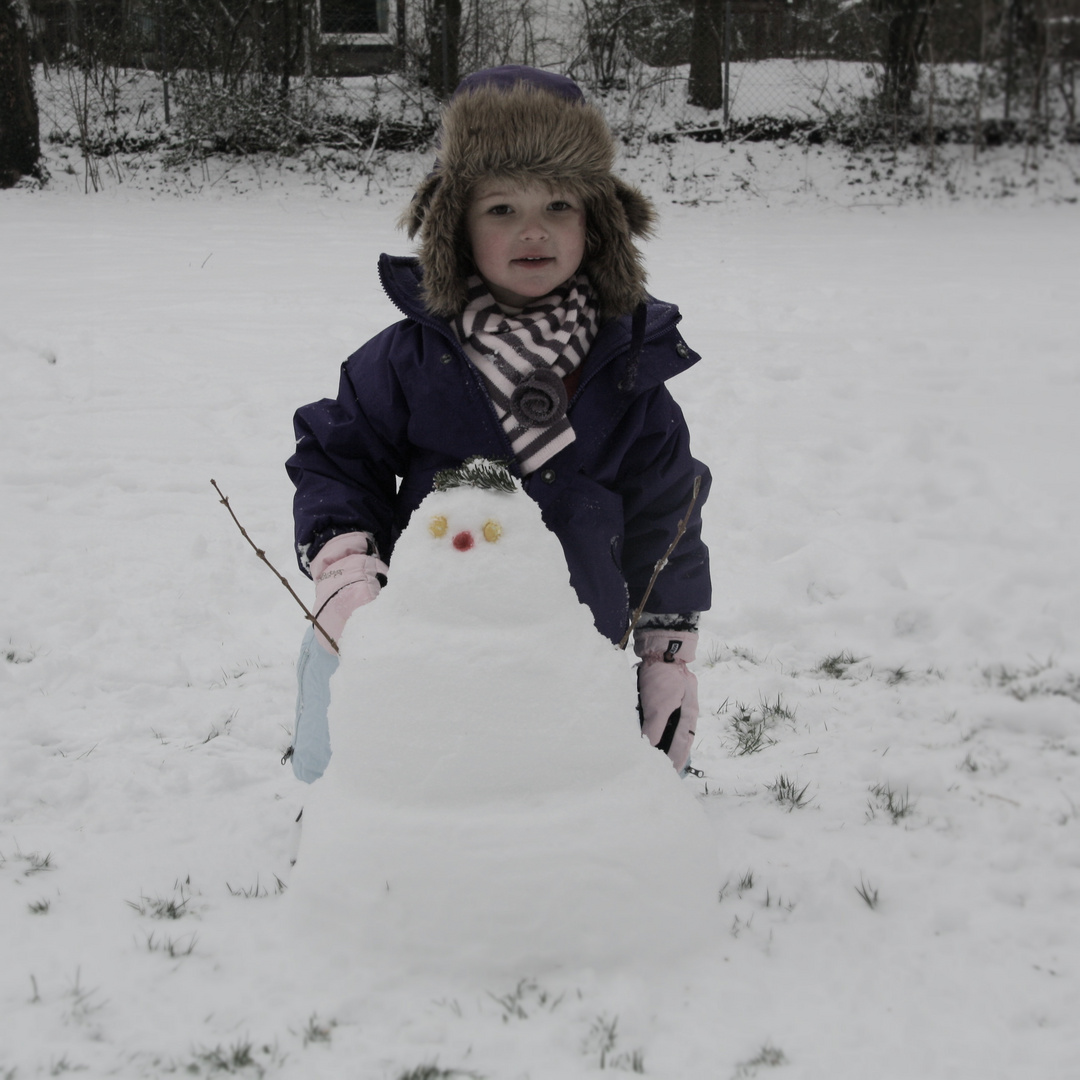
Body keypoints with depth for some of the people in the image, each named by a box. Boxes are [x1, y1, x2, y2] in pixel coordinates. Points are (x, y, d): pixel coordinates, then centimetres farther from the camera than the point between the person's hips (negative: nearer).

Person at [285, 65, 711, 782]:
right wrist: (343, 571, -17)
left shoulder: (630, 370, -4)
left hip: (575, 671, 1)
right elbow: (335, 459, 1)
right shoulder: (410, 359, -8)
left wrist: (671, 665, 4)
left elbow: (666, 521, 3)